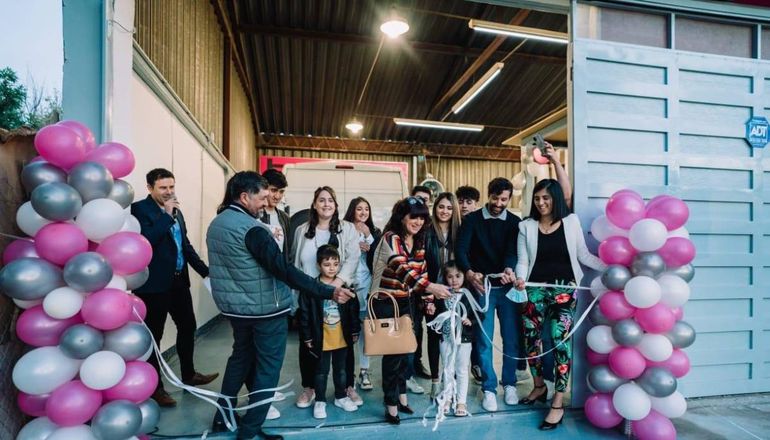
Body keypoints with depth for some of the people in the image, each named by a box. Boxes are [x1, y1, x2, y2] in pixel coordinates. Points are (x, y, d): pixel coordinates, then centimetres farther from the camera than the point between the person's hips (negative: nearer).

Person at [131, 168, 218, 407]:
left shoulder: (175, 211, 11)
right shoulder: (140, 209, -9)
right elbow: (146, 240, -25)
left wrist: (205, 270, 12)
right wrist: (167, 215, -21)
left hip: (178, 280, 8)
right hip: (154, 283, -7)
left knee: (188, 327, 17)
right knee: (154, 335, 6)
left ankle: (189, 374, 35)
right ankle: (155, 387, 22)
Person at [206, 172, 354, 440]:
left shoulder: (215, 223, 6)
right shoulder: (251, 228, -23)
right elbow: (284, 269, -28)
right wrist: (328, 292, -28)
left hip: (234, 306, 9)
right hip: (265, 308, -9)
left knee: (241, 356, 24)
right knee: (268, 367, 6)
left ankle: (222, 417, 36)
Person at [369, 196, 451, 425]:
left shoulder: (419, 241, 5)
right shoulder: (391, 238, -19)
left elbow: (421, 270, 11)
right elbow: (402, 268, -34)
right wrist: (430, 287, -46)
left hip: (406, 302, 7)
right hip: (386, 302, -7)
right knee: (392, 351, 2)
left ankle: (401, 395, 33)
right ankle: (391, 404, 18)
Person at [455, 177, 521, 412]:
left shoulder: (514, 222, 5)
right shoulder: (472, 220, 0)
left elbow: (513, 250, -10)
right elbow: (460, 250, -12)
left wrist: (509, 269, -33)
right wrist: (469, 273, -31)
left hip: (507, 287, 2)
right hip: (482, 286, -1)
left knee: (512, 337, 8)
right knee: (484, 339, 3)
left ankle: (509, 383, 28)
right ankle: (489, 388, 17)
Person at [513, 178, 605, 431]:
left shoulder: (571, 221, 4)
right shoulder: (526, 226, 4)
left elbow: (583, 256, 6)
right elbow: (523, 261, 2)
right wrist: (520, 278, -17)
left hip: (564, 289, -2)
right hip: (535, 289, 2)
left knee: (559, 339, -9)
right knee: (530, 336, 7)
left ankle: (558, 403, 4)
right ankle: (539, 387, 32)